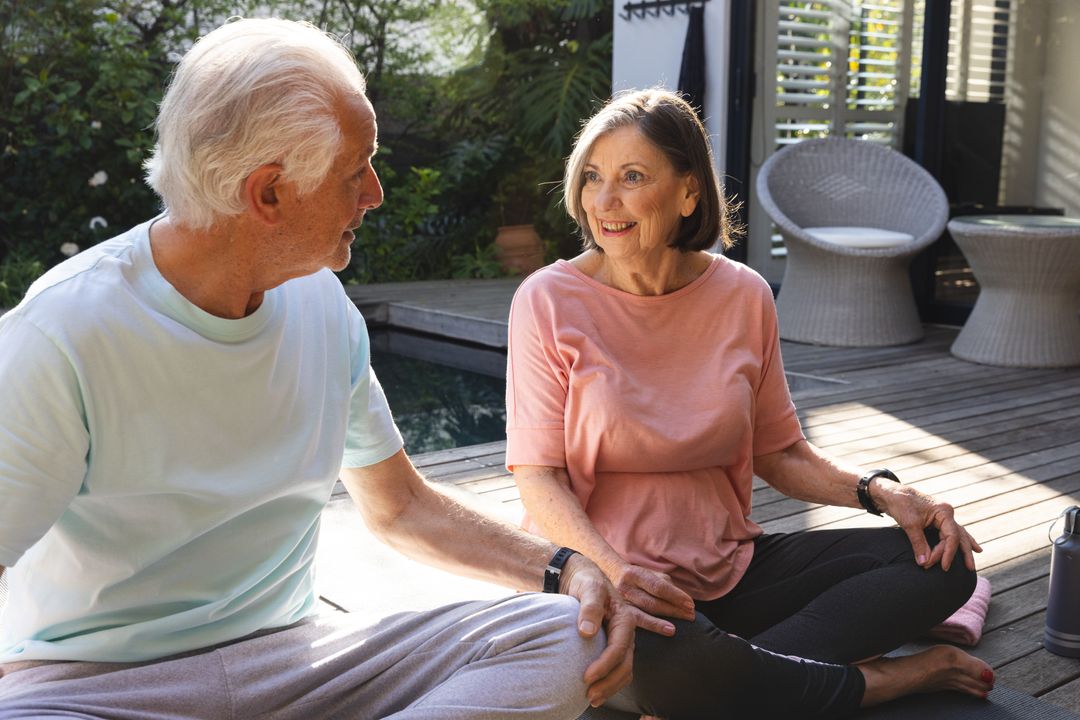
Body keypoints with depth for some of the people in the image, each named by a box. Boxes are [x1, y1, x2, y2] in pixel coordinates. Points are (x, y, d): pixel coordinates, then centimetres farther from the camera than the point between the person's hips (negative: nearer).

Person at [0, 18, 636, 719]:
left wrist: (561, 568, -4)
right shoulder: (61, 334, -18)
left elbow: (398, 505, 11)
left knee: (565, 639, -15)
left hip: (287, 655, 6)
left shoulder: (324, 306, 1)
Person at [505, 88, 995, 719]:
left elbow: (780, 453, 10)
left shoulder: (743, 296, 2)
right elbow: (538, 478, -12)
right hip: (606, 578, -4)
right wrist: (611, 571, -30)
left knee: (939, 560, -7)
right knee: (661, 656, -38)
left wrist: (879, 491, -8)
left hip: (730, 567, 5)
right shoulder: (549, 301, -9)